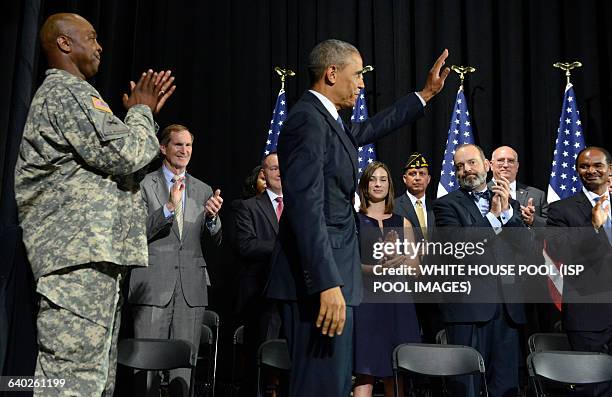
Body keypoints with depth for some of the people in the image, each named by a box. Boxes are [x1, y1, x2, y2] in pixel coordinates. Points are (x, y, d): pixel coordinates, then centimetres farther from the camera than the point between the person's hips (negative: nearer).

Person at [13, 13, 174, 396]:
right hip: (81, 256, -11)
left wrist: (145, 113, 23)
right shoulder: (67, 91, -6)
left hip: (94, 254, 11)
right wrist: (141, 112, 4)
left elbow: (111, 159, 29)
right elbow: (124, 155, -15)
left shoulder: (63, 93, 27)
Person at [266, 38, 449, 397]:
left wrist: (426, 94, 39)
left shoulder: (326, 119, 16)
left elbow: (369, 130, 35)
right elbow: (306, 207, -23)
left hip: (330, 276, 11)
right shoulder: (308, 119, -14)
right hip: (320, 282, -11)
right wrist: (328, 284, -27)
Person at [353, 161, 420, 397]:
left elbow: (415, 266, 12)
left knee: (395, 376, 3)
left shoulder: (402, 223, 17)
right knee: (365, 374, -9)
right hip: (365, 300, -3)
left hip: (398, 302, 4)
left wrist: (396, 262, -9)